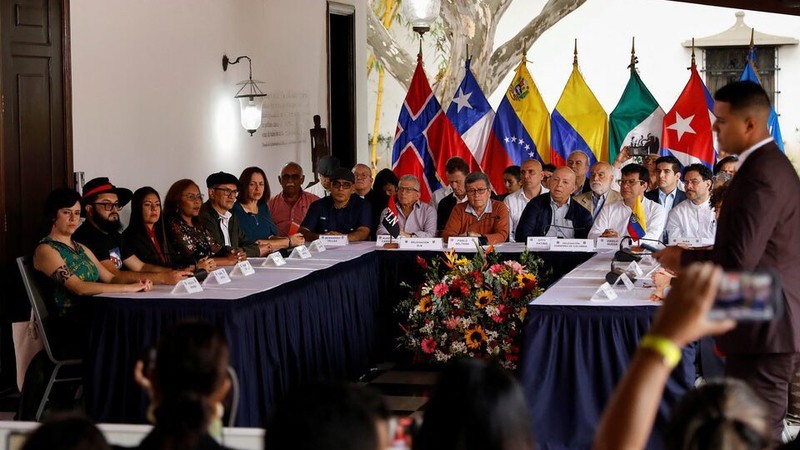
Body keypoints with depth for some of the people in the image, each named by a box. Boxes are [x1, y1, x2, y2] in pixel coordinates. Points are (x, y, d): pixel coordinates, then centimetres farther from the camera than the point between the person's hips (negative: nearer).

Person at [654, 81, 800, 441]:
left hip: (763, 327, -11)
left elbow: (737, 260, -25)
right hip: (770, 321, 11)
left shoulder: (759, 176, -20)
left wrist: (684, 259, -10)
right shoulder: (769, 164, 13)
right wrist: (697, 259, 11)